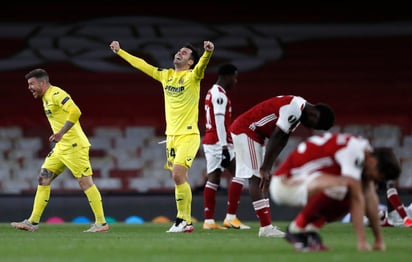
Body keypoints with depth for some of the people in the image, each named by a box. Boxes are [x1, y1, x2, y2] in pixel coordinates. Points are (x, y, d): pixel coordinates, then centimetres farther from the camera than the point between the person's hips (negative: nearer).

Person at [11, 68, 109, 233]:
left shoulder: (56, 94, -13)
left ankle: (101, 223, -3)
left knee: (85, 182, -8)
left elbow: (75, 112, -26)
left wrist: (61, 133, -27)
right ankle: (33, 222, 6)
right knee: (43, 179, 6)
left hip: (73, 145, -10)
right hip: (61, 147, 10)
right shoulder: (46, 98, 17)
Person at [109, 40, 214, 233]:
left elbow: (201, 66, -27)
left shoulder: (192, 76, -5)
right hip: (171, 135, 6)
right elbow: (141, 64, 22)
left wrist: (208, 52, -48)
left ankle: (183, 219, -8)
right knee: (179, 179, 5)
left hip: (188, 135, -6)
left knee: (178, 175, -17)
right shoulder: (165, 75, 12)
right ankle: (186, 222, 9)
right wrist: (119, 51, 28)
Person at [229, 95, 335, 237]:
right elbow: (275, 139, -22)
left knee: (262, 180, 8)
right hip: (245, 130, -10)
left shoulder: (299, 109, 8)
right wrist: (265, 168, -18)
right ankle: (265, 228, -14)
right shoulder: (294, 109, -23)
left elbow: (280, 143, 8)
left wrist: (267, 168, 3)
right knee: (256, 179, -12)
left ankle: (266, 226, 8)